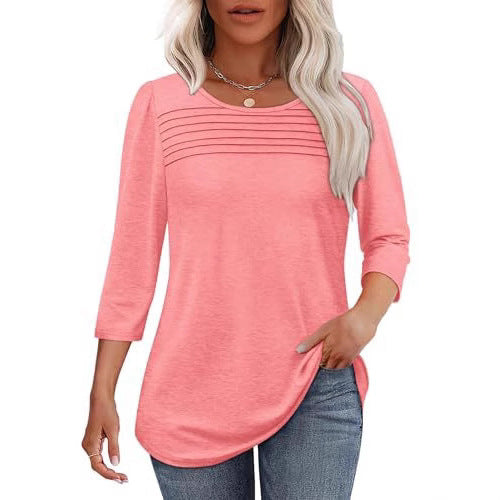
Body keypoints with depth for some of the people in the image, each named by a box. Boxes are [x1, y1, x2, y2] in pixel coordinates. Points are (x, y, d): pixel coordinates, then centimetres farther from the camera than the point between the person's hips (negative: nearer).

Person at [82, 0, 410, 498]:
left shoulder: (350, 102, 0)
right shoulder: (159, 103, 0)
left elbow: (388, 239, 6)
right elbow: (133, 257, 1)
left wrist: (367, 312, -15)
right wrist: (101, 393, 0)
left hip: (316, 387, 0)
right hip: (190, 395, 0)